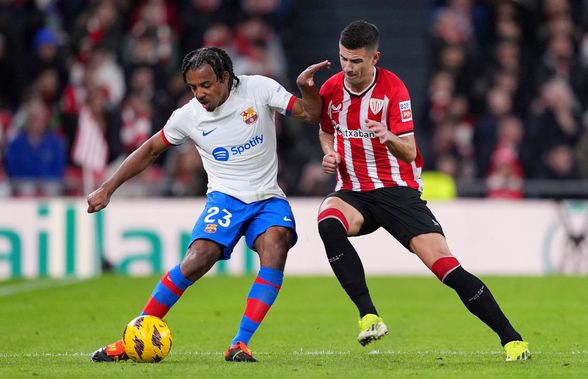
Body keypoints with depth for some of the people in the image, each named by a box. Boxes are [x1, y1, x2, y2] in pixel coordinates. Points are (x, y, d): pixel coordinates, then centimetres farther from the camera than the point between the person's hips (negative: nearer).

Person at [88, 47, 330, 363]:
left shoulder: (258, 89, -7)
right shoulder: (189, 115, -3)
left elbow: (311, 115, -4)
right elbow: (151, 149, 10)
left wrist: (306, 88, -26)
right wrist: (108, 188, 7)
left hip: (268, 198, 0)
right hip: (225, 198, 0)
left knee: (275, 245, -31)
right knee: (197, 260, -24)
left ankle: (240, 345, -30)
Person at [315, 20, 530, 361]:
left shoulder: (393, 89, -11)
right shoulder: (331, 90, 2)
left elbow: (409, 153, -15)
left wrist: (389, 138, -36)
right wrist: (330, 154, 2)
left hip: (398, 191, -3)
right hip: (353, 192, 3)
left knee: (446, 266, -15)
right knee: (328, 222, -33)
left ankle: (511, 339, -6)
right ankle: (369, 316, -31)